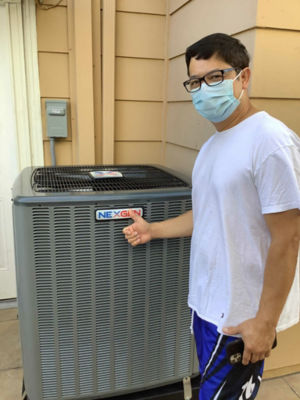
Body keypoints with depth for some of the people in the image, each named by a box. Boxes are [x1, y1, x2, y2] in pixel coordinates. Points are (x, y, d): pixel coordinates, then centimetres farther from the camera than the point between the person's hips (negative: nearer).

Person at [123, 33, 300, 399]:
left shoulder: (270, 141, -21)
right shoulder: (213, 144, 7)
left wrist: (265, 321, -16)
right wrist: (153, 230, 10)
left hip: (242, 315, -8)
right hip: (206, 301, 8)